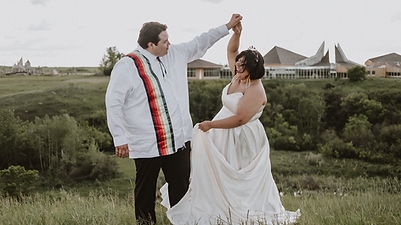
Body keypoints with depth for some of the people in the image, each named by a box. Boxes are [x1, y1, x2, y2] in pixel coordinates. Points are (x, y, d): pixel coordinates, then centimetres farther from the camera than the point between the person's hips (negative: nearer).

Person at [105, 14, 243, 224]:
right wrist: (120, 139, -14)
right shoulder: (127, 66, -11)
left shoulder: (175, 54, 8)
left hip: (179, 140, 6)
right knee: (145, 189, 8)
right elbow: (113, 104, -12)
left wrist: (227, 27, 22)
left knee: (181, 186, 12)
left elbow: (199, 44, 22)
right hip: (147, 144, -5)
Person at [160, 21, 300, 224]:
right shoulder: (239, 76, 2)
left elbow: (239, 119, -27)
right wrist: (236, 33, -6)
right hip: (225, 138, 9)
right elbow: (231, 51, 12)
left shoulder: (255, 91, -24)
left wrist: (211, 125, -23)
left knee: (241, 184, 1)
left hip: (242, 141, -9)